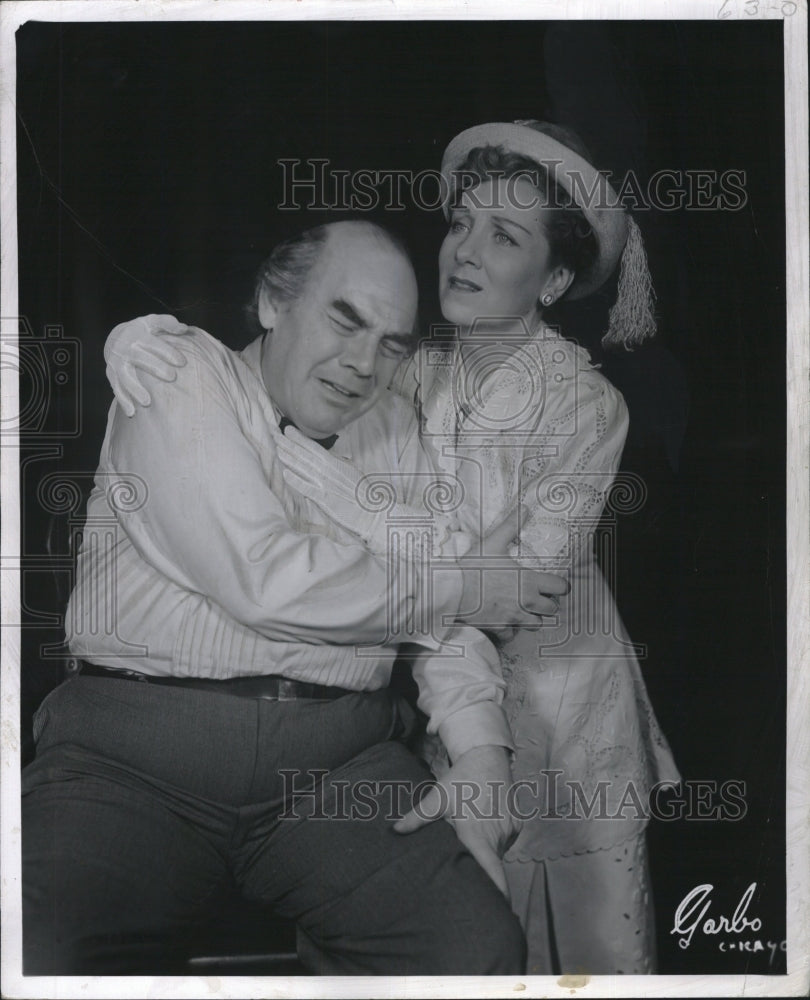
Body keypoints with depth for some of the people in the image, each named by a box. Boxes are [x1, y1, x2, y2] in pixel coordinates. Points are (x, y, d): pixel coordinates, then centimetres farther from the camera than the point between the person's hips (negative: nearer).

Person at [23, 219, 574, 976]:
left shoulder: (394, 437, 17)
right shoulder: (180, 377, 1)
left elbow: (445, 615, 15)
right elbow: (265, 581, -12)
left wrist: (479, 748, -5)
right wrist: (462, 584, -3)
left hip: (338, 758, 4)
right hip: (136, 745, -3)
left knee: (480, 954, -19)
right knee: (41, 962, -27)